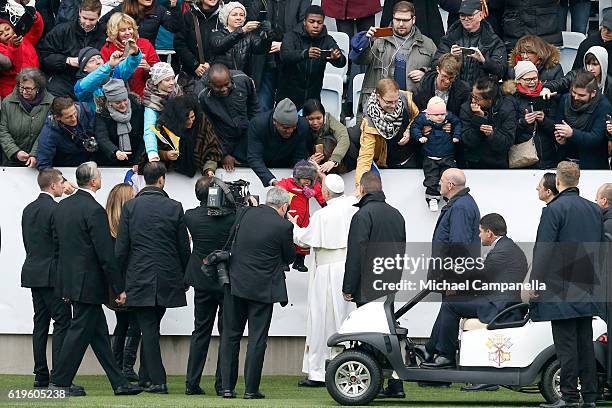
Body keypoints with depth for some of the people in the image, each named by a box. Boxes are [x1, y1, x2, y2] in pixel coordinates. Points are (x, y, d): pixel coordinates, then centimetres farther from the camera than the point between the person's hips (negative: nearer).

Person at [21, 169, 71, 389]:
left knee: (40, 324, 10)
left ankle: (41, 376, 10)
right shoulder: (56, 210, -14)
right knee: (62, 323, -5)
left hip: (33, 272, 8)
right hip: (53, 275, -8)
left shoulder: (28, 210, 11)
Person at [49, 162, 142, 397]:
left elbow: (57, 245, 14)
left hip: (68, 278, 9)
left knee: (99, 333, 12)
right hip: (88, 283, -9)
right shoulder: (94, 210, -18)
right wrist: (119, 289, -12)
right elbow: (106, 254, -18)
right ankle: (59, 382, 2)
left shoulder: (62, 206, 8)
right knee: (79, 331, -1)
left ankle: (119, 383, 16)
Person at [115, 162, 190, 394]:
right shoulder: (174, 208, -3)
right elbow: (184, 248, 2)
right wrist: (185, 276, 14)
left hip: (139, 277, -1)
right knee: (151, 327, 14)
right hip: (167, 278, 1)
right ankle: (146, 376, 20)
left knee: (148, 329, 1)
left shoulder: (130, 207, -4)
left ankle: (157, 381, -2)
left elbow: (121, 247, -3)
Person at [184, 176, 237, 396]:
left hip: (202, 282, 3)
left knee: (200, 332, 12)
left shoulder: (191, 216, -8)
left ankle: (192, 382, 10)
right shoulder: (232, 216, -16)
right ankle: (223, 384, 3)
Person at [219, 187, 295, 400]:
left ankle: (227, 386, 11)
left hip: (236, 284, 4)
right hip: (262, 288, -4)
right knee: (257, 339, 3)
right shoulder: (283, 226, -11)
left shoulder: (247, 213, 1)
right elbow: (289, 258, 2)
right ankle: (251, 388, 4)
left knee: (230, 336, 11)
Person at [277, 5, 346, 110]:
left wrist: (337, 58, -39)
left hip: (313, 98, 2)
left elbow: (342, 62, -14)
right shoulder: (291, 36, -6)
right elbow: (285, 56, -26)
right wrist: (305, 54, -45)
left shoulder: (327, 40, 0)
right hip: (287, 97, -2)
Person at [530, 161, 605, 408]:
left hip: (561, 288, -6)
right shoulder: (594, 210, 11)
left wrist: (535, 284, -11)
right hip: (586, 289, 6)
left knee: (566, 342, -6)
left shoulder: (554, 209, -11)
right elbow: (600, 248, 16)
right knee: (585, 341, 9)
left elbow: (543, 250, -14)